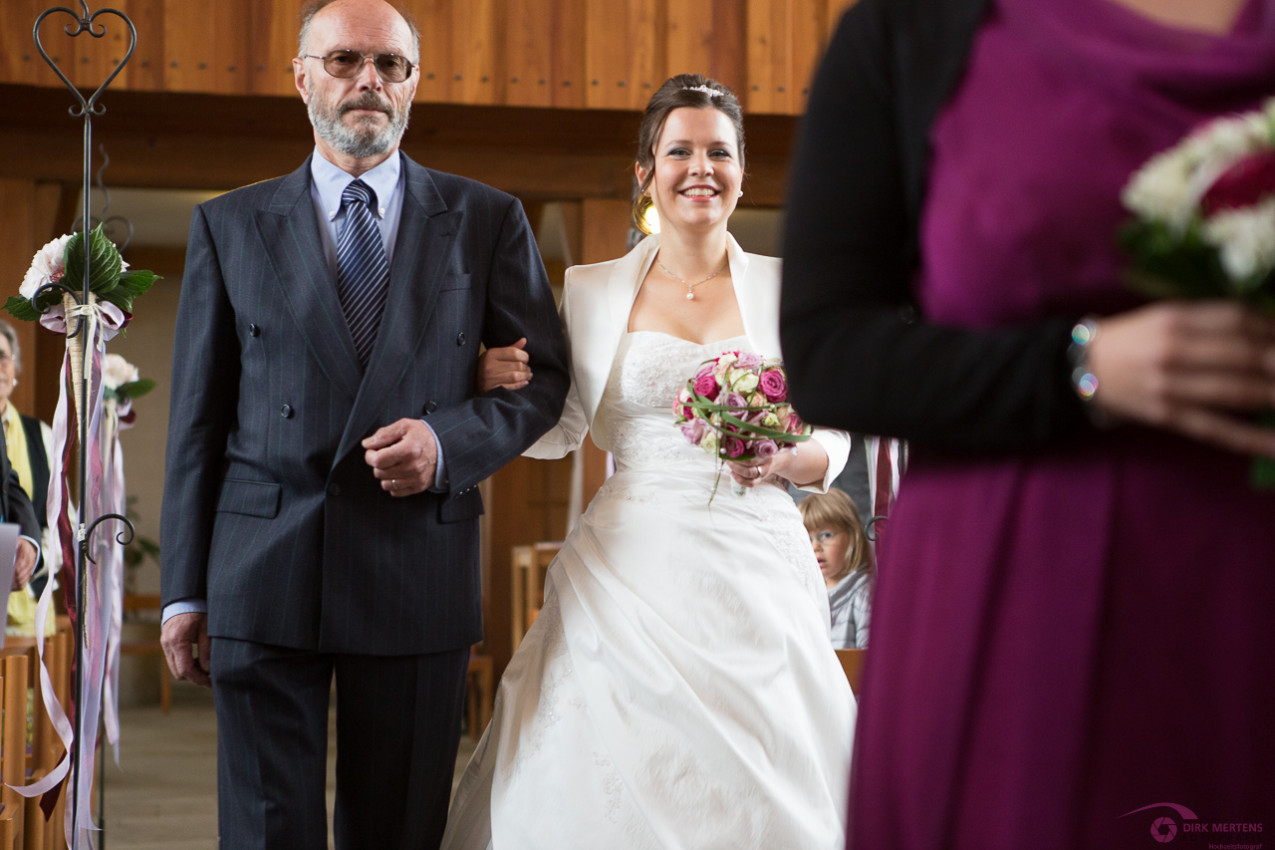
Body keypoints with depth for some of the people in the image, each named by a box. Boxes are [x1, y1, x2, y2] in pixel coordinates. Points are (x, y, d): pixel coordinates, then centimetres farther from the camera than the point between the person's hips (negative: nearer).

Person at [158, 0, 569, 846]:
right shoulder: (230, 226, 9)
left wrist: (449, 441, -11)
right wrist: (185, 589, 4)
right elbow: (198, 418, 8)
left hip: (419, 577, 0)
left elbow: (544, 376, 9)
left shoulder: (488, 221, 8)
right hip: (263, 577, 0)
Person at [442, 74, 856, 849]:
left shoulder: (787, 288, 7)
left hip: (755, 573, 0)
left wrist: (785, 462, -12)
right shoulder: (593, 290, 9)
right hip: (631, 572, 0)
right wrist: (507, 386, -6)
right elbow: (562, 432, 13)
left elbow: (832, 442, 9)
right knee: (617, 779, -5)